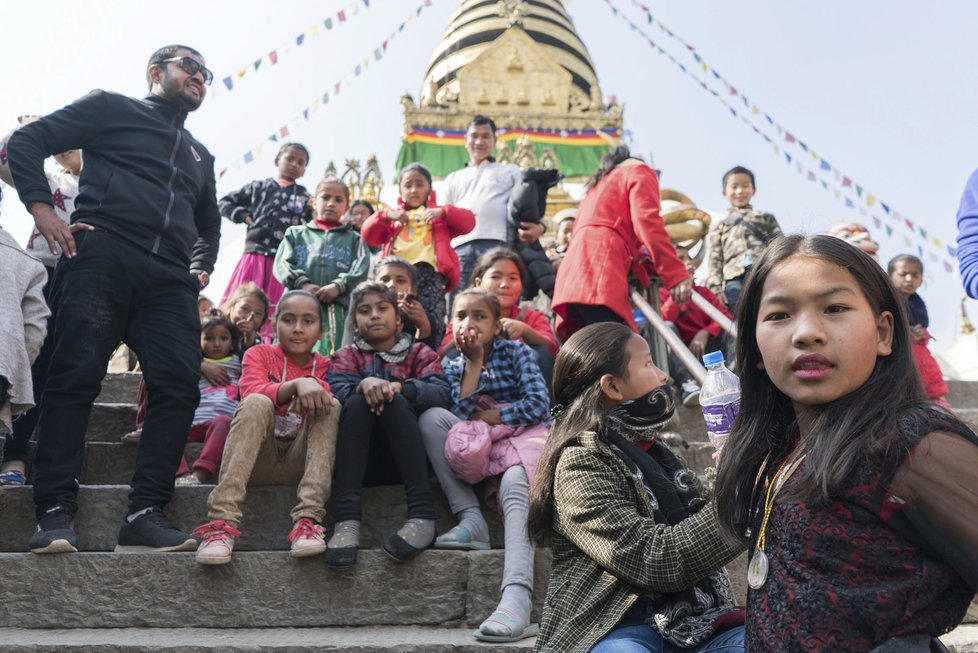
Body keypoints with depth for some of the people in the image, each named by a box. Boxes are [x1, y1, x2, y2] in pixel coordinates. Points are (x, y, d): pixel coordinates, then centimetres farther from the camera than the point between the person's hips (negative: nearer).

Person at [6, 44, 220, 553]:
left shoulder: (200, 156, 32)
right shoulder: (111, 108, 15)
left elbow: (210, 224, 40)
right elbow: (26, 142, 8)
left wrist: (201, 267, 21)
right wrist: (43, 210, -6)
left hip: (169, 278, 5)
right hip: (102, 256, -5)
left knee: (178, 386, -12)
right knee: (75, 378, -12)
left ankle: (145, 513, -11)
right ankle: (55, 511, -8)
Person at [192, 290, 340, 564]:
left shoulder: (324, 367, 12)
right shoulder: (259, 354, 7)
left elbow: (327, 403, -5)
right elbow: (251, 393, -15)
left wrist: (312, 394, -27)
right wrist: (297, 384, -33)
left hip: (300, 462, 1)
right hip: (258, 460, -1)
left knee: (331, 405, -23)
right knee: (257, 404, -29)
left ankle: (308, 518, -38)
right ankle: (222, 521, -41)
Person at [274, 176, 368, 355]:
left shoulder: (353, 239, 24)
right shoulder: (296, 233, 25)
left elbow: (360, 269, 5)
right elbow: (282, 264, 9)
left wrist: (338, 286, -14)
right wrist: (303, 284, -10)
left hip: (338, 307, 0)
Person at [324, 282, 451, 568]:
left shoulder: (420, 353, 14)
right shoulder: (347, 356, 16)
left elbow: (443, 395, -7)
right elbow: (337, 391, -7)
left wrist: (398, 387, -24)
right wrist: (364, 384, -29)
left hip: (407, 459, 0)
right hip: (364, 459, 1)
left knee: (394, 401, -26)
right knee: (357, 402, -26)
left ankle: (422, 514, -37)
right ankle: (347, 519, -39)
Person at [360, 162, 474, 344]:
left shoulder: (440, 215, 25)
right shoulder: (393, 216, 30)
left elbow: (468, 222, 9)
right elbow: (369, 236, 16)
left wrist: (443, 212, -6)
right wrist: (387, 216, 0)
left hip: (429, 271, -2)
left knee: (432, 325, -15)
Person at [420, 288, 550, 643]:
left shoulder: (517, 352, 7)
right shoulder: (453, 367, 13)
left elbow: (538, 404, -8)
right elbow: (459, 417, -5)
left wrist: (485, 418, -5)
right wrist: (474, 362, -7)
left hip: (525, 437, -3)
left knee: (513, 486, -37)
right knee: (432, 417, -20)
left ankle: (516, 601, -58)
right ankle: (471, 520, -24)